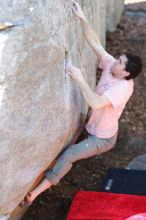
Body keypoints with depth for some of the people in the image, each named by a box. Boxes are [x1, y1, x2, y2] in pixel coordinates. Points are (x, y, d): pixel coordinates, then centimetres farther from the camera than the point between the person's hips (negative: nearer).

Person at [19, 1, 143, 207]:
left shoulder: (123, 87, -33)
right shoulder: (111, 66, -11)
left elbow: (95, 103, -45)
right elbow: (95, 43, -16)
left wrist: (80, 78, -44)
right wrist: (82, 18, -26)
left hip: (103, 138, -9)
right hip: (94, 128, 9)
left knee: (69, 155, -19)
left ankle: (36, 191, -15)